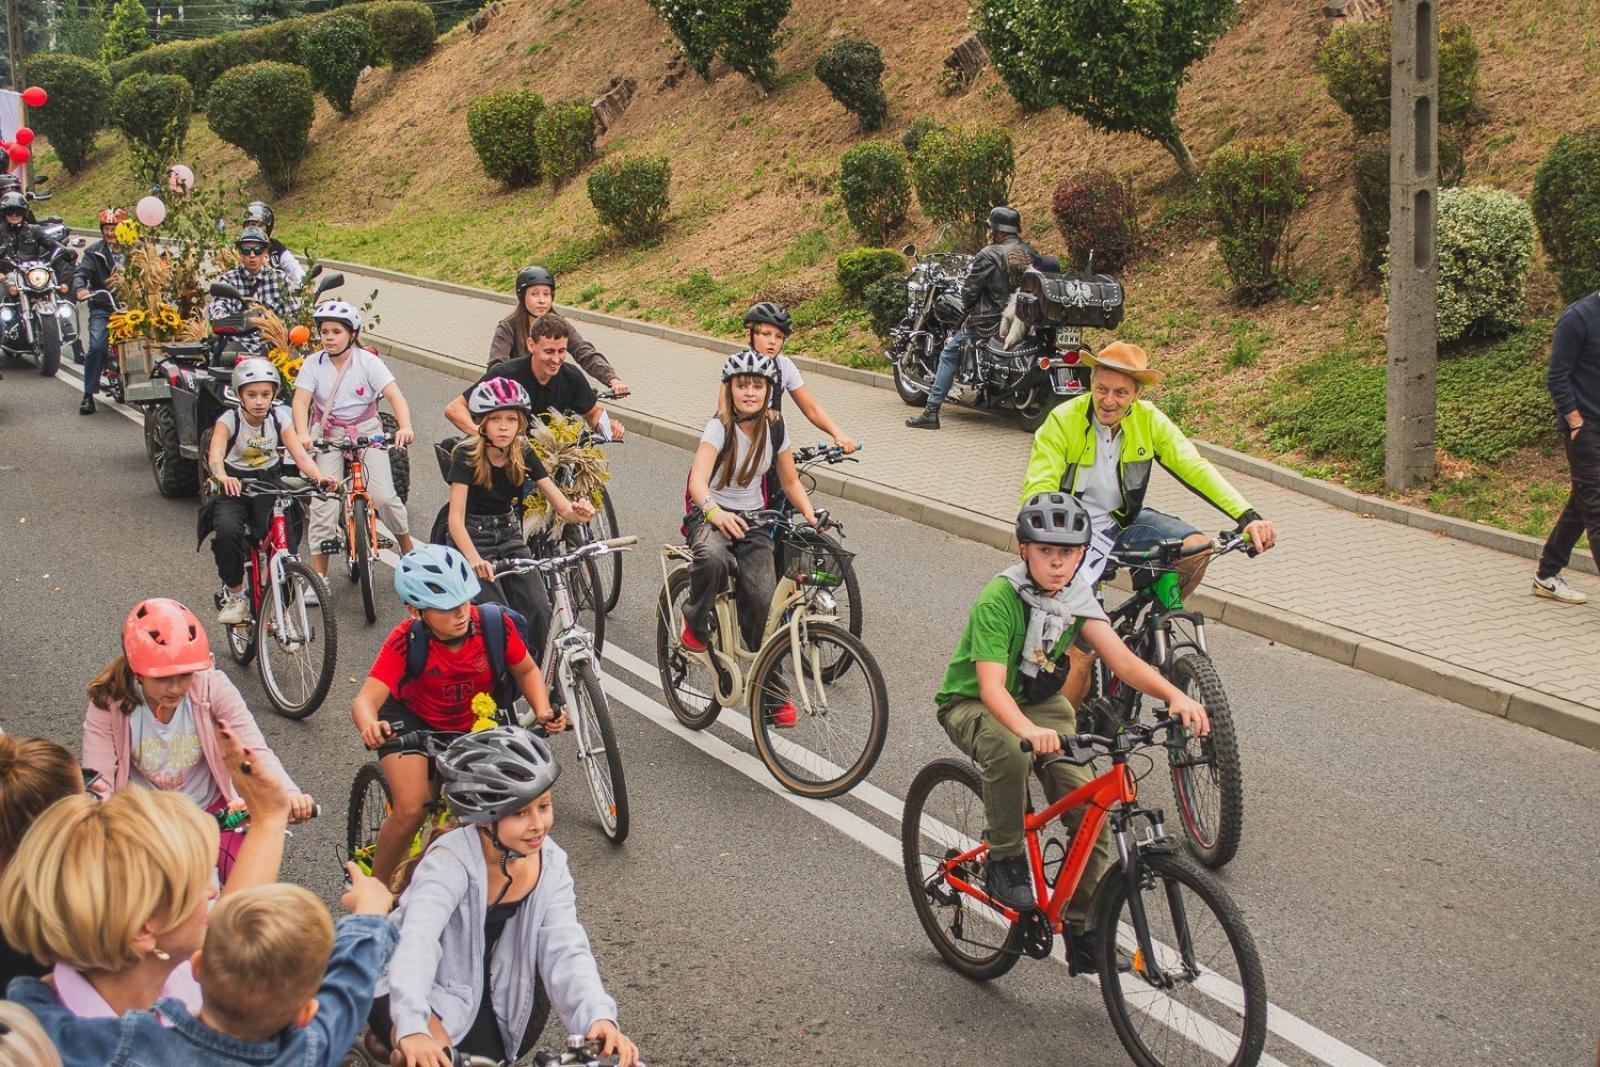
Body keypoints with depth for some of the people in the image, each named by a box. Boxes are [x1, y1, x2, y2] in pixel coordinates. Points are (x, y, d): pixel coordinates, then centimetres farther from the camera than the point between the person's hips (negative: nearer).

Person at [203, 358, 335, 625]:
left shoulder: (279, 418, -4)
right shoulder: (229, 420, -11)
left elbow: (300, 454, -15)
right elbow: (215, 455, -29)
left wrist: (318, 476, -36)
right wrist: (223, 478, -52)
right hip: (235, 486, -2)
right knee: (228, 531, -31)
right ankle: (234, 593, -10)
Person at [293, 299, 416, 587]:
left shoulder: (368, 361, -10)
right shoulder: (313, 364, -7)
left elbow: (395, 395, -20)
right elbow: (301, 401, -16)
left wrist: (405, 427, -39)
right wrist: (303, 434, -36)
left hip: (366, 431, -1)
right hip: (328, 434, 1)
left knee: (384, 496, -13)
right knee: (323, 501, -10)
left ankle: (409, 552, 13)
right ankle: (318, 576, -4)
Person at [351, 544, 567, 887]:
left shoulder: (494, 626, -24)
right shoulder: (406, 641, -30)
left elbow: (527, 670, -5)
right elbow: (365, 699, -39)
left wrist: (543, 711, -24)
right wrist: (370, 727, -62)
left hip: (472, 728, 3)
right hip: (412, 722, -3)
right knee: (411, 810, -24)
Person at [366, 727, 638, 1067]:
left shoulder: (551, 864, -14)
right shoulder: (451, 861, -30)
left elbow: (566, 950, -23)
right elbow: (417, 941, -45)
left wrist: (599, 1016, -42)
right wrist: (411, 1029, -62)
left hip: (481, 995, 6)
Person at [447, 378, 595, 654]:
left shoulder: (523, 455, -7)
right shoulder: (467, 455, -19)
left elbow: (562, 506, -12)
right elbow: (456, 518, -29)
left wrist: (578, 512, -38)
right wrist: (474, 559, -47)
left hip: (510, 538, 4)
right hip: (473, 539, -4)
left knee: (539, 611, -14)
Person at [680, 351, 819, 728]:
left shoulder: (775, 427, -1)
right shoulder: (719, 428, -17)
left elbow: (790, 482, 8)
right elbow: (698, 481, -32)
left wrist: (811, 514, -11)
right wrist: (714, 512, -53)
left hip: (753, 521, 4)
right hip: (711, 517, -4)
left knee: (762, 603, -12)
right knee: (714, 559, -40)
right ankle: (695, 624, -10)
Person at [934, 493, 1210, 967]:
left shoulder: (1076, 594, -9)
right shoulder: (999, 599, -26)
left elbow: (1121, 659, -20)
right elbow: (991, 685, -35)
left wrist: (1174, 695, -38)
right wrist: (1029, 730, -54)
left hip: (1040, 702, 5)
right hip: (972, 704, -5)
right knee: (1009, 750, -40)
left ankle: (1082, 928, 6)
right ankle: (1004, 860, -17)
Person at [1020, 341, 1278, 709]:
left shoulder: (1148, 420, -8)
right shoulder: (1063, 421, -18)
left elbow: (1194, 467, -14)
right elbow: (1039, 488, -25)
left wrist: (1247, 516, -27)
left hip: (1123, 520, 4)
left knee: (1195, 548, -23)